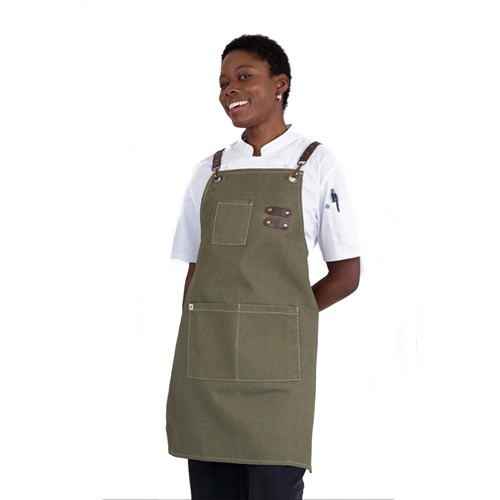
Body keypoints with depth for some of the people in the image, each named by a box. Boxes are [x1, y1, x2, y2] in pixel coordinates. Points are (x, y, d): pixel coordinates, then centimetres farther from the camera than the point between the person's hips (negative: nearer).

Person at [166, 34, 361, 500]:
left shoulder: (315, 164, 4)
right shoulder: (209, 172, 14)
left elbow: (345, 275, 4)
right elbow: (195, 273, 14)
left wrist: (276, 318, -1)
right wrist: (195, 346, 1)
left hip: (274, 362, -3)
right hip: (204, 362, 3)